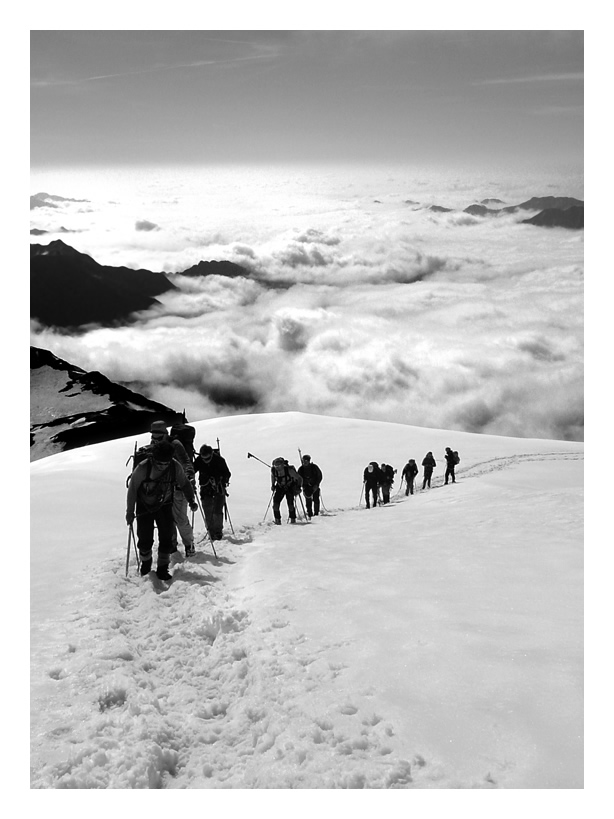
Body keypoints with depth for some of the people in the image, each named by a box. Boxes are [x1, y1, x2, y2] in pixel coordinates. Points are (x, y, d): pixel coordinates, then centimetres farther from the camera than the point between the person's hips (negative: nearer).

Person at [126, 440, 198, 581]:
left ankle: (162, 568, 9)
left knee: (166, 538, -6)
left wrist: (191, 500, -9)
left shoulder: (175, 467, -19)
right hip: (144, 507, -2)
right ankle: (146, 561, 29)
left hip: (164, 506, 2)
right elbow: (132, 489, -14)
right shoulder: (143, 468, -26)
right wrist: (130, 511, -11)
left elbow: (184, 484, 1)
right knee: (145, 539, -1)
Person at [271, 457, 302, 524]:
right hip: (280, 488, 3)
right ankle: (277, 520, 2)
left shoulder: (289, 470, -30)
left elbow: (299, 478, -19)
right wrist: (272, 485, 6)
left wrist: (298, 487, -26)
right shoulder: (273, 470, -19)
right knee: (275, 503, -11)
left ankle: (293, 519, 4)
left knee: (290, 504, -15)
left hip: (290, 488, -3)